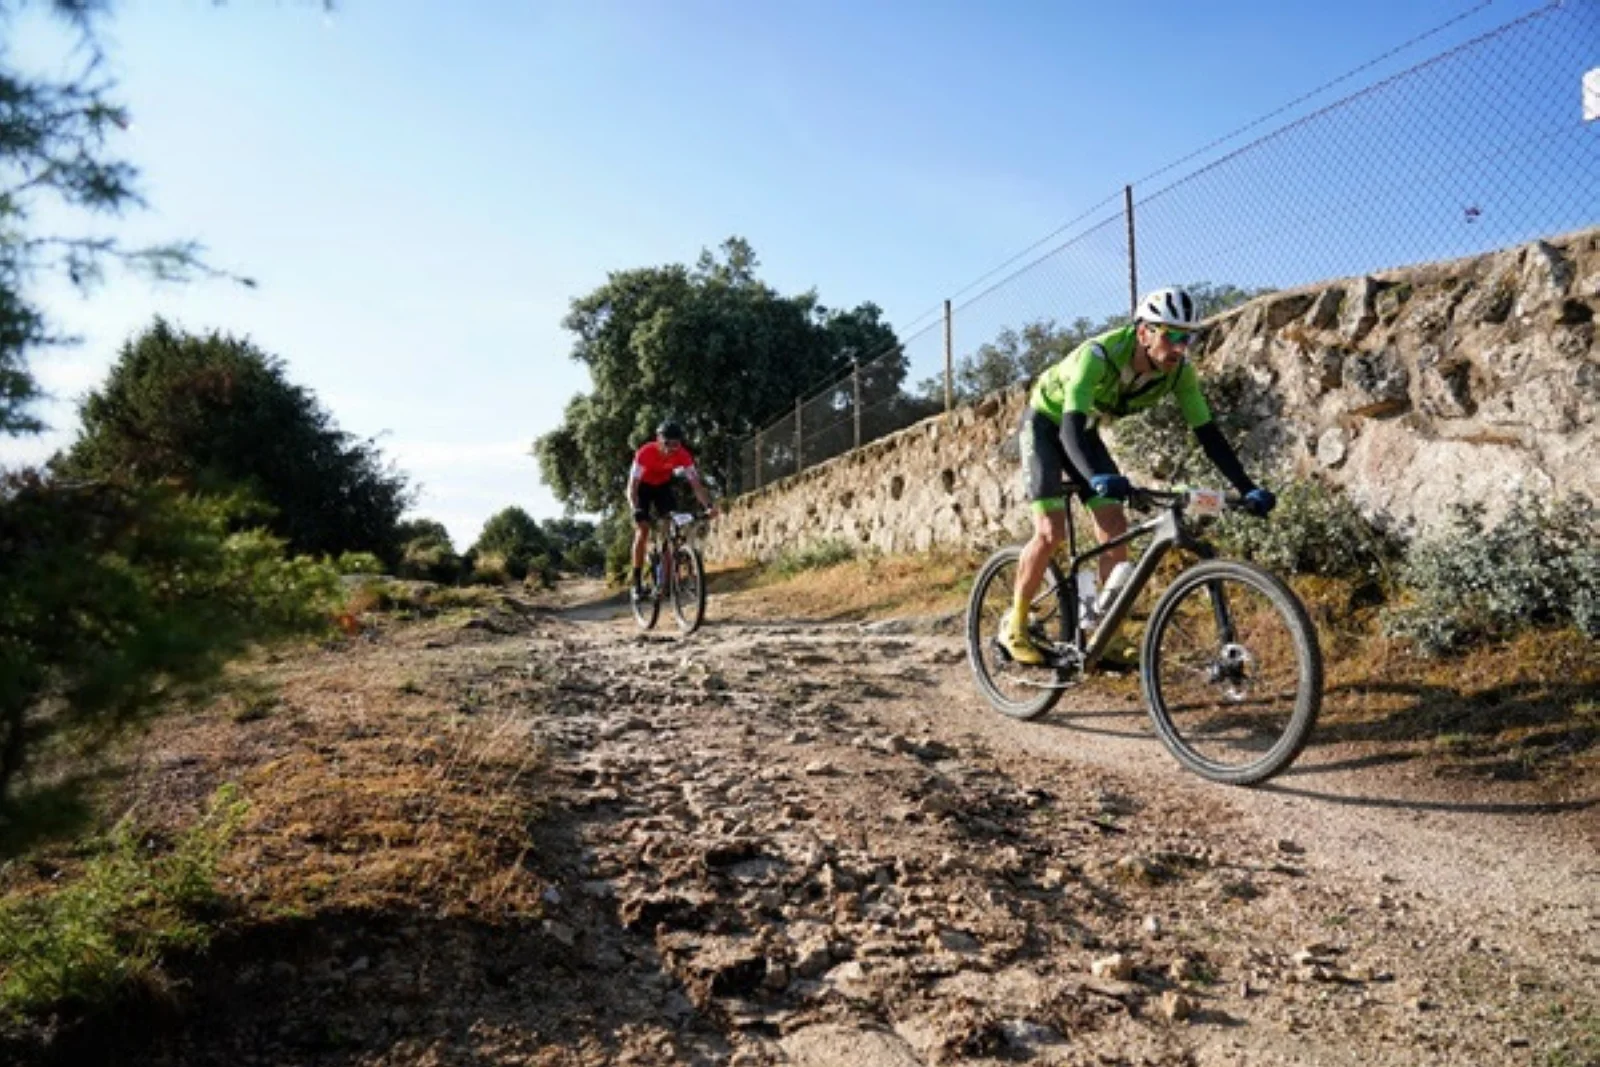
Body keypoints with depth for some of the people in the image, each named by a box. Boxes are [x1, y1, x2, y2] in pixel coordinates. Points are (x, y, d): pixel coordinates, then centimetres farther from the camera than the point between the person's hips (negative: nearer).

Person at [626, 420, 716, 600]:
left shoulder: (683, 455, -27)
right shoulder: (645, 453, -35)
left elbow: (695, 483, -26)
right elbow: (632, 485, -36)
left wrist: (708, 506, -42)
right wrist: (635, 509, -52)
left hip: (664, 486, 3)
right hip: (644, 487, -3)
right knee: (642, 531, -15)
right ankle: (637, 582, -9)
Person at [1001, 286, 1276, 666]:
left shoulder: (1179, 371, -19)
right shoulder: (1098, 355, -37)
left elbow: (1206, 432, -16)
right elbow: (1070, 425, -47)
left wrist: (1248, 488, -27)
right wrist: (1098, 478, -64)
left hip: (1084, 429, 6)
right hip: (1046, 422, -6)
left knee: (1114, 527, -7)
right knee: (1051, 531, -16)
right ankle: (1015, 627, -1)